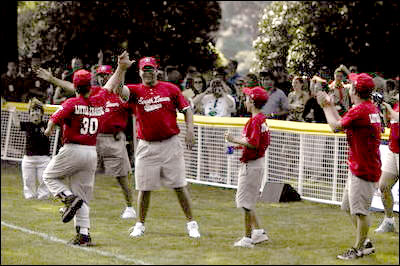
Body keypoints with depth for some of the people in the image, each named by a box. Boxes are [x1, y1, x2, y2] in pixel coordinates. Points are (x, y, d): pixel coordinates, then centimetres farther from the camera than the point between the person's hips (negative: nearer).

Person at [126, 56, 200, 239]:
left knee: (179, 186, 0)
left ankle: (191, 223, 8)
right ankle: (140, 225, 18)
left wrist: (190, 130, -5)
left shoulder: (170, 88, 4)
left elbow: (186, 109, 8)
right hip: (147, 146, 0)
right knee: (144, 187, 4)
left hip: (170, 143, 0)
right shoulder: (135, 90, 3)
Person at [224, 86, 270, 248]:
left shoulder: (254, 121, -18)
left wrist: (234, 140, -19)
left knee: (246, 203, -4)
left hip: (251, 165, -10)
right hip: (258, 163, 10)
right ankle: (258, 232, 22)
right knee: (248, 202, 19)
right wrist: (241, 144, 14)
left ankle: (248, 238, 0)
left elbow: (253, 143, -28)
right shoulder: (263, 119, 11)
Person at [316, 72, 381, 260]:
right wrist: (331, 106, 21)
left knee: (359, 210, -4)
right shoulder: (372, 108, 11)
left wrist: (327, 107, 4)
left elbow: (336, 126, -10)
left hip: (363, 170, -11)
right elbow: (342, 124, 18)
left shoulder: (359, 110, -20)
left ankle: (359, 249, 2)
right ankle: (365, 242, 27)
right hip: (358, 167, 11)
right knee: (349, 207, 19)